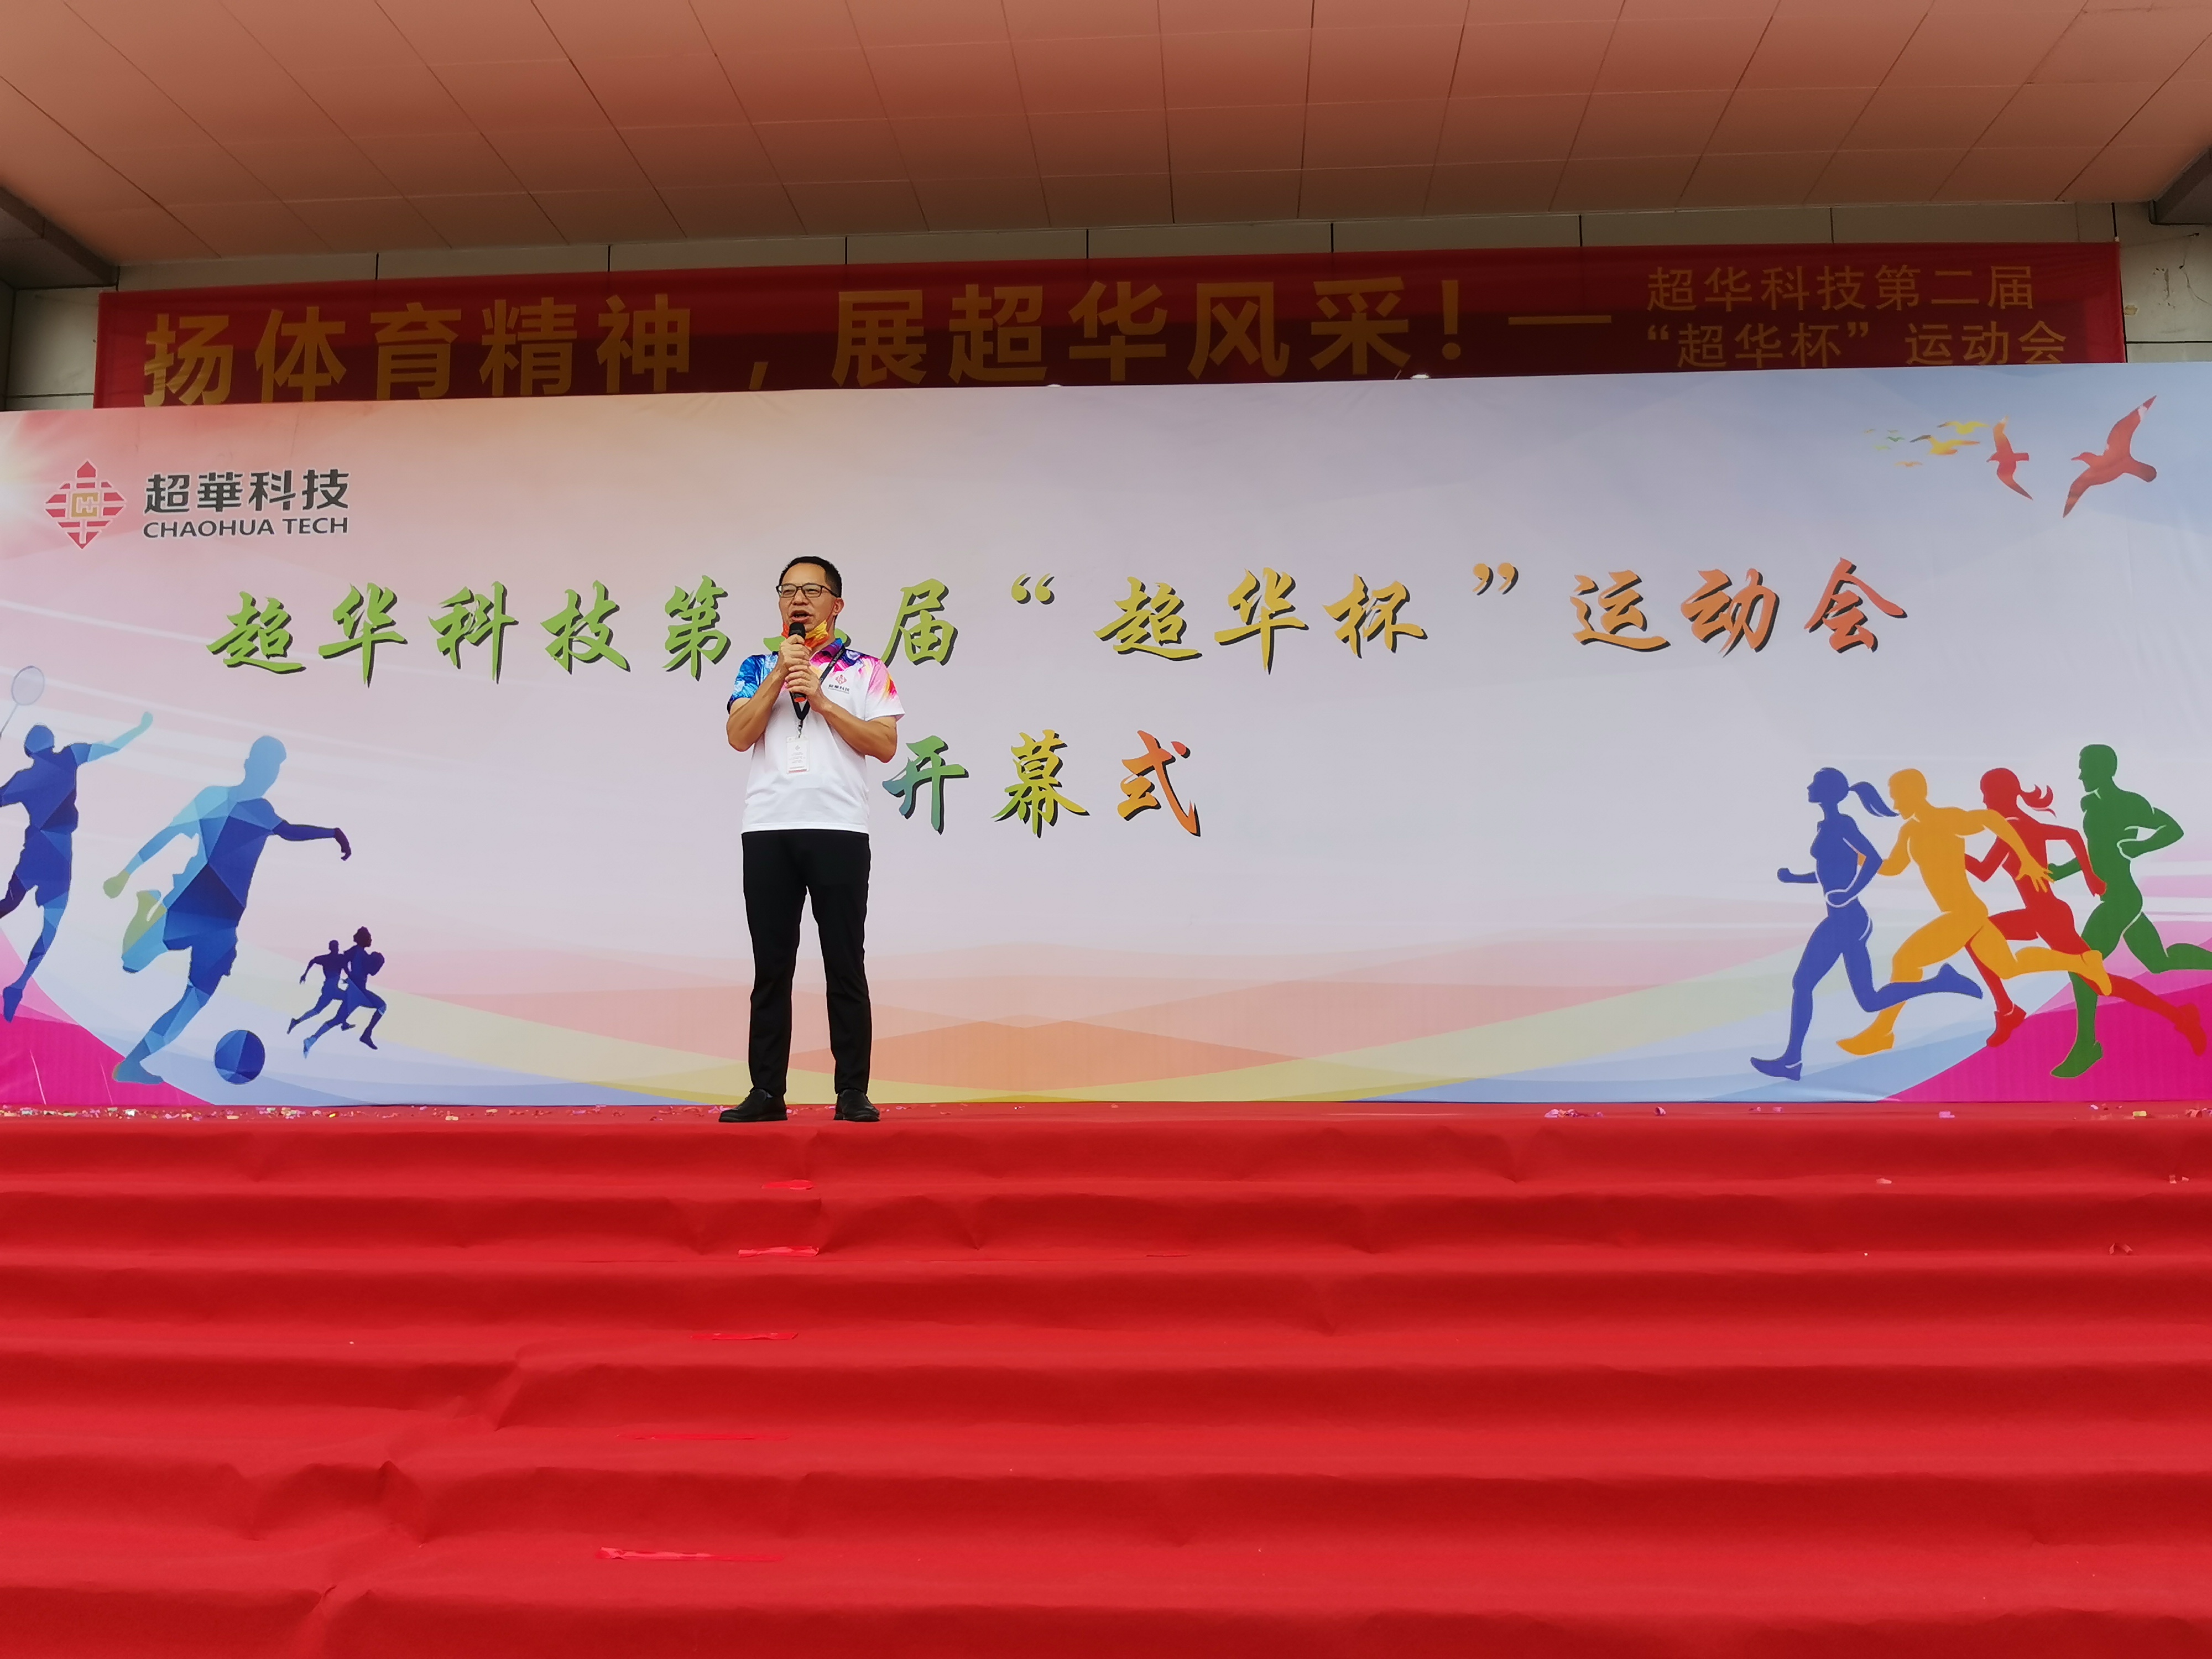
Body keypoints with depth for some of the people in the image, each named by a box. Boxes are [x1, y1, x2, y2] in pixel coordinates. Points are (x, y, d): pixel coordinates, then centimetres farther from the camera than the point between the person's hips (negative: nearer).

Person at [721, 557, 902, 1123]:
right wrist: (780, 676, -6)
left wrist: (822, 700, -8)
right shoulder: (759, 666, 15)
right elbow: (738, 736, 1)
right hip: (768, 830, 2)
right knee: (771, 967, 5)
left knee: (845, 966, 0)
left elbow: (885, 745, -2)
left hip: (839, 831, -2)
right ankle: (766, 1092, 11)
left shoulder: (866, 669, 9)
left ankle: (853, 1093, 5)